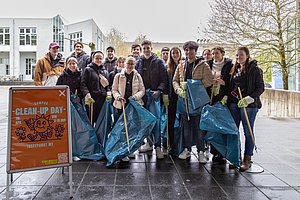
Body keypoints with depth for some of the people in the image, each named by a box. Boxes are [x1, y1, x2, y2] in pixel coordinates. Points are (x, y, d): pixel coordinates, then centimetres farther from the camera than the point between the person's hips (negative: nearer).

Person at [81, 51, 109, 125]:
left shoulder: (105, 71, 19)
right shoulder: (88, 70, 4)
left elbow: (108, 85, 25)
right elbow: (83, 84, -4)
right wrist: (86, 93, -18)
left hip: (103, 99, 4)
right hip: (91, 99, -4)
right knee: (91, 119, -2)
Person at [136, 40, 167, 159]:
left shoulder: (158, 62, 2)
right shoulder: (138, 62, 11)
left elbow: (163, 79, -3)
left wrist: (159, 90, -18)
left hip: (154, 95, -4)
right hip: (142, 95, 4)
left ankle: (158, 146, -3)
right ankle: (149, 143, 22)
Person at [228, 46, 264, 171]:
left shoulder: (255, 69, -3)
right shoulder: (235, 69, 13)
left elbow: (260, 88, -7)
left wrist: (250, 98, -20)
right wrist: (226, 96, 5)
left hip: (249, 105, -5)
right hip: (234, 103, 6)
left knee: (248, 132, 1)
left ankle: (247, 160, 11)